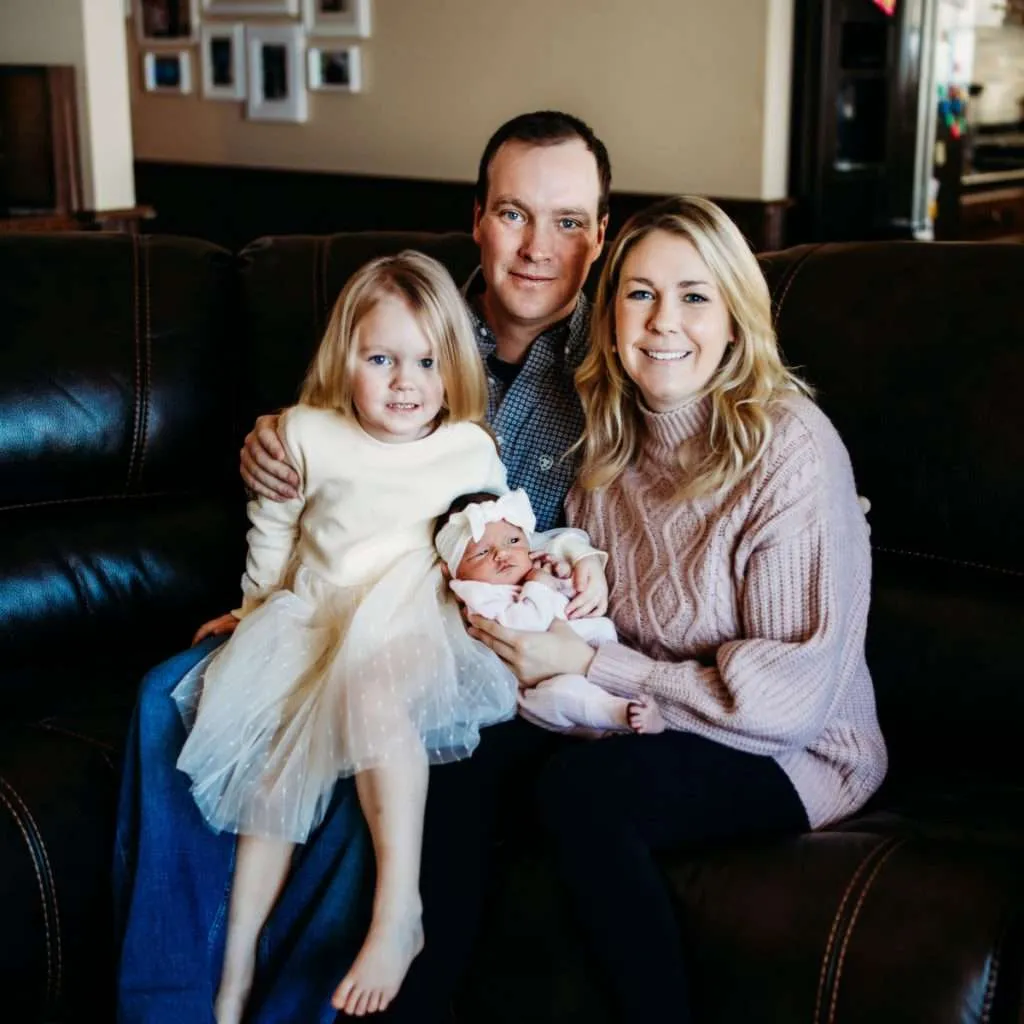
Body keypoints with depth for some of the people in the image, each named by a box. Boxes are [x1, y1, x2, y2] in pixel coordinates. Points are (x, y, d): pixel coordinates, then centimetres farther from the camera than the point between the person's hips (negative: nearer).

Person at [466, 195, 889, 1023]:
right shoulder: (612, 433, 2)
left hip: (796, 754, -6)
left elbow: (795, 691, -20)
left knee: (580, 785, -30)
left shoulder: (790, 446, -18)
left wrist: (592, 665, -20)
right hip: (649, 725, 6)